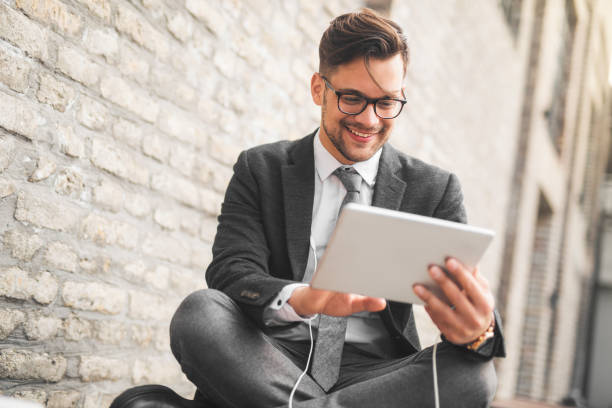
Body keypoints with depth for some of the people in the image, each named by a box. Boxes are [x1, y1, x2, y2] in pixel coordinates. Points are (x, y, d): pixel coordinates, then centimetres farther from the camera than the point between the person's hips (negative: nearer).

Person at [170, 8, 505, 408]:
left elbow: (463, 288, -3)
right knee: (200, 311, -29)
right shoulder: (260, 170, 6)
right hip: (274, 361, 0)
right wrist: (301, 299, -32)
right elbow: (231, 274, -7)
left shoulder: (436, 190, 8)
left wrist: (478, 328, -31)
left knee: (474, 373, -29)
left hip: (375, 371, 1)